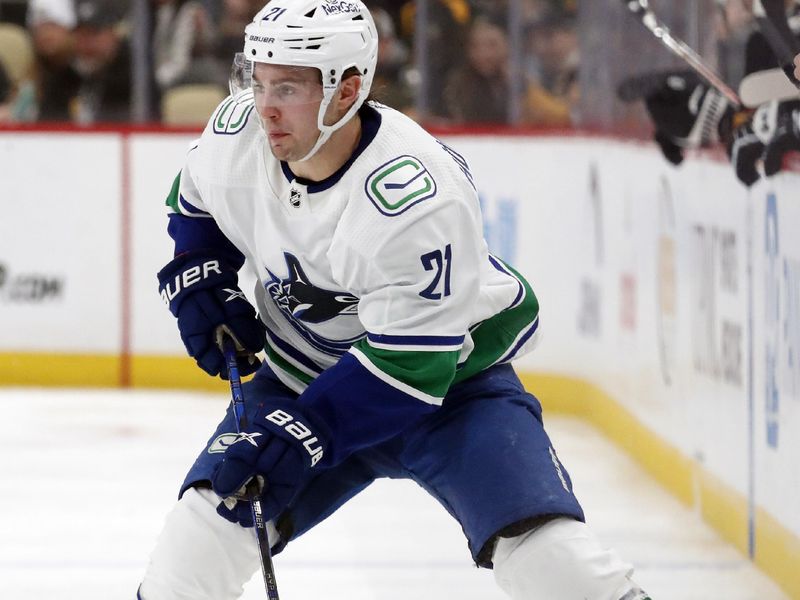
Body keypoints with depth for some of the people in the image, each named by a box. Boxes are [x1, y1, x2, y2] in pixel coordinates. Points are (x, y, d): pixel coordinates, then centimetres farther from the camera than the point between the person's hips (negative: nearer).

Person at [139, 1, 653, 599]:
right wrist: (199, 283, -5)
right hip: (308, 371, 5)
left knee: (547, 549, -23)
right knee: (209, 518, -10)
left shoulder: (417, 198, -33)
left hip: (449, 375, -5)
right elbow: (196, 205, 11)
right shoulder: (237, 133, -15)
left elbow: (409, 365, -31)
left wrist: (297, 437, -35)